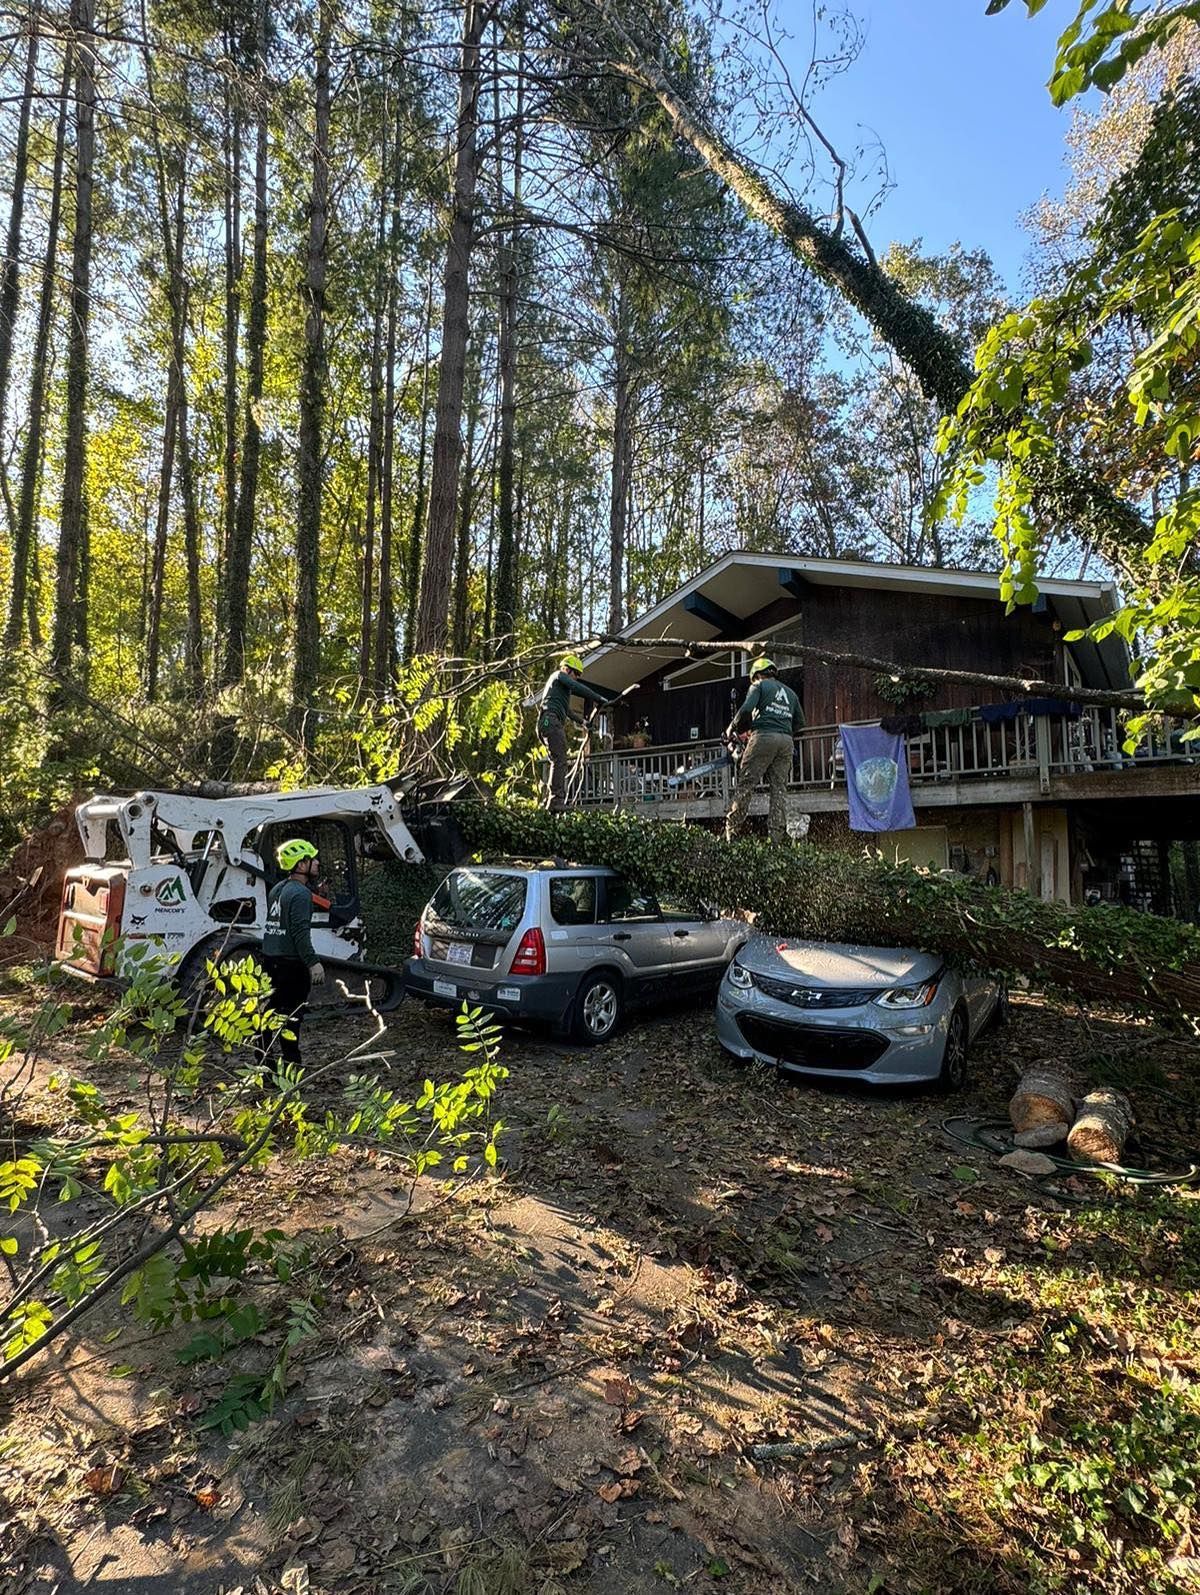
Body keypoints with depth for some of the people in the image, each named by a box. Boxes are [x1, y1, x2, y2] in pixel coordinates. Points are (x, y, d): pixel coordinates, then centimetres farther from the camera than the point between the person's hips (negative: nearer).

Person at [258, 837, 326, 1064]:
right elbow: (301, 932, -25)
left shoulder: (277, 889, 13)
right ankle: (290, 1062, 3)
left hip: (270, 960, 9)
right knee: (291, 1016, -2)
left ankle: (263, 1058, 23)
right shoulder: (300, 893, -17)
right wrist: (313, 962, -28)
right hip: (291, 964, -9)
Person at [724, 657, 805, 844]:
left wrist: (733, 729, 5)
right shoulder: (790, 693, 27)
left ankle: (731, 830, -9)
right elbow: (800, 724, 22)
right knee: (779, 788, 4)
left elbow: (746, 709, -8)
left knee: (745, 785, -5)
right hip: (786, 741, 5)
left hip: (764, 737, -5)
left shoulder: (759, 686, 9)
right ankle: (777, 834, -3)